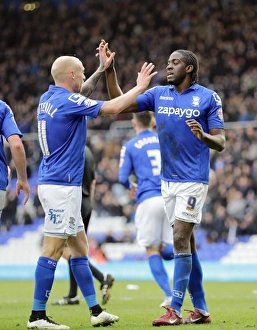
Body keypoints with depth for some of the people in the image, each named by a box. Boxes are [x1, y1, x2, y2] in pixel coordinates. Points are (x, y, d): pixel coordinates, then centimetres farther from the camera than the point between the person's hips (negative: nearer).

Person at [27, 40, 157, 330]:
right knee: (52, 251, -8)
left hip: (56, 184, 10)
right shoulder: (68, 102, -15)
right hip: (61, 186, -10)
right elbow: (112, 107, -15)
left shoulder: (49, 98, 11)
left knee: (79, 248, 12)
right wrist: (140, 87, -1)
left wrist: (102, 70, 31)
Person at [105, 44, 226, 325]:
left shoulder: (208, 97, -4)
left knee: (181, 241, -12)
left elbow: (220, 143, -5)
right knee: (186, 244, 8)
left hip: (193, 180, -5)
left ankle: (175, 309, -10)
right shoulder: (158, 94, 9)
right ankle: (200, 309, 15)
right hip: (168, 180, 5)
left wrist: (204, 136, -26)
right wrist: (110, 72, -1)